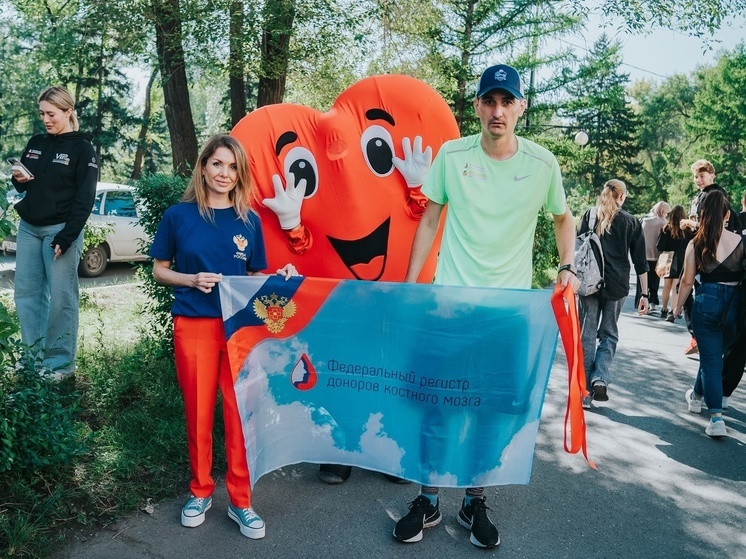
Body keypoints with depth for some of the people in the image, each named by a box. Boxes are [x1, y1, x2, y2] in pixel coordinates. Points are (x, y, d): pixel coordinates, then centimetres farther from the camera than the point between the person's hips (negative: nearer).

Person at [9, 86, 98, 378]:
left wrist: (66, 238, -18)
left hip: (60, 230, -6)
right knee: (25, 292, 8)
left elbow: (85, 198, -11)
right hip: (28, 228, 7)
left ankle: (60, 362, 4)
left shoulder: (82, 148, -5)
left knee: (61, 297, -4)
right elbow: (23, 184, 22)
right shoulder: (36, 142, 13)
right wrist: (18, 179, -3)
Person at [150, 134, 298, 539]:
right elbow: (159, 270, 6)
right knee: (198, 411, 10)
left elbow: (254, 277, 10)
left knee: (240, 412, 4)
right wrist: (192, 280, -12)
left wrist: (279, 278, -10)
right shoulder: (179, 215, 0)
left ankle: (240, 501, 19)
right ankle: (200, 491, 30)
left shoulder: (249, 220, 4)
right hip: (194, 326, -1)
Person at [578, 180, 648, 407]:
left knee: (587, 335, 5)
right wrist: (644, 294, 8)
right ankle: (600, 378, -6)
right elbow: (640, 261, 5)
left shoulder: (588, 216, 6)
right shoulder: (631, 222, 6)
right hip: (616, 286, 0)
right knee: (608, 334, 14)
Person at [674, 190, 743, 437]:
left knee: (710, 359, 4)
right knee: (714, 354, 22)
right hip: (734, 305, 2)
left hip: (706, 304, -2)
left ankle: (716, 418, -4)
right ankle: (696, 395, 44)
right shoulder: (740, 242, -4)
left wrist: (678, 306, 10)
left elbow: (687, 281, -2)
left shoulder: (696, 243, -7)